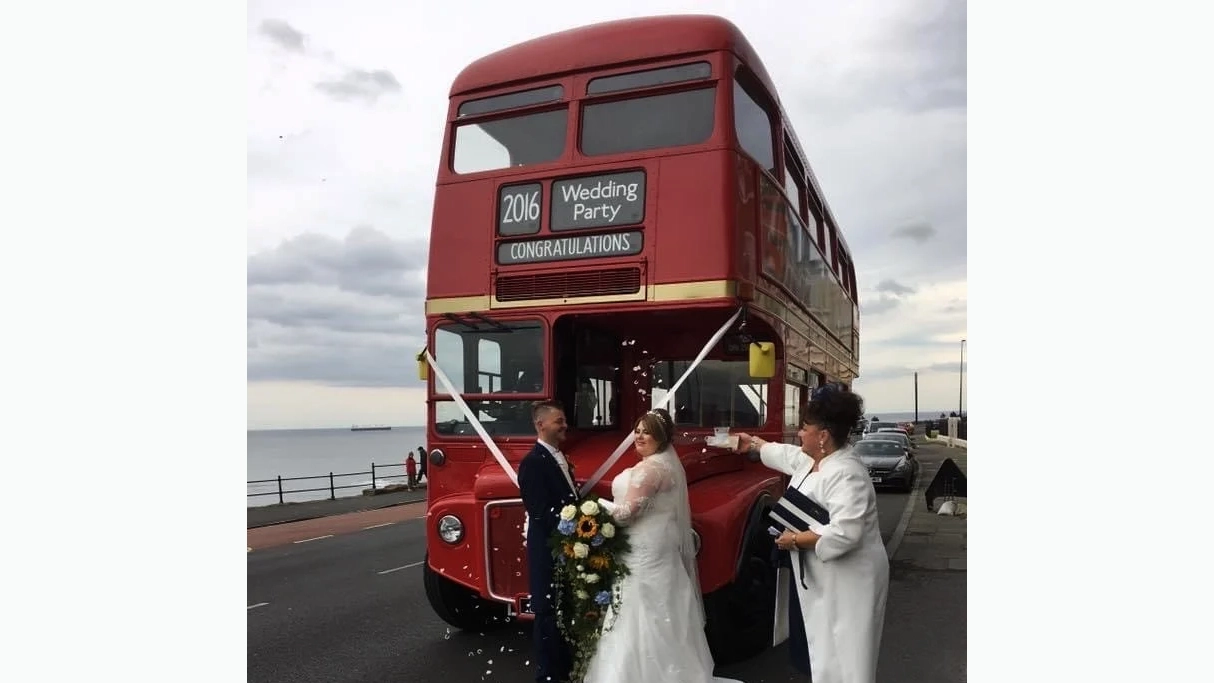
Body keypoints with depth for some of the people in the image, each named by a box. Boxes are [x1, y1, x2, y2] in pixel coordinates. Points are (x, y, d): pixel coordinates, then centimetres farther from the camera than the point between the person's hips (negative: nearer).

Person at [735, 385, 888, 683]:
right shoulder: (814, 459, 5)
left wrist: (795, 540, -24)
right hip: (820, 577, 10)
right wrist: (753, 443, 38)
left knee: (843, 657, -2)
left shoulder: (845, 474, -26)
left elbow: (844, 534, -35)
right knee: (823, 649, 19)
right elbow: (786, 455, 27)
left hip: (848, 581, -10)